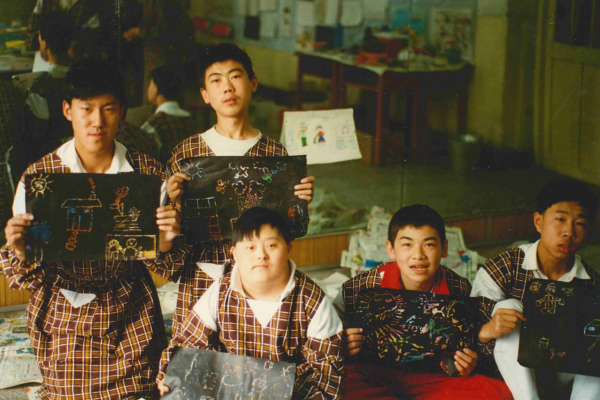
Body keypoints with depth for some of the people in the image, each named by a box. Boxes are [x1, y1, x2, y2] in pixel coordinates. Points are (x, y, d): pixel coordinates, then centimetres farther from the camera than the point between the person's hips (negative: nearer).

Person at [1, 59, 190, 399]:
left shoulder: (148, 171, -3)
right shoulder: (39, 176, -6)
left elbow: (164, 262, 4)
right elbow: (29, 277, -3)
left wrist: (166, 242, -18)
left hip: (133, 321, 1)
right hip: (66, 323, 0)